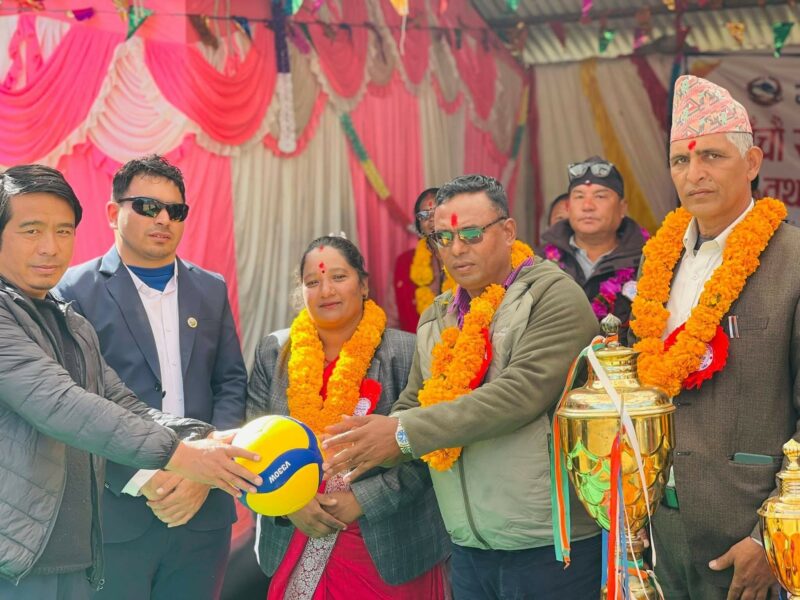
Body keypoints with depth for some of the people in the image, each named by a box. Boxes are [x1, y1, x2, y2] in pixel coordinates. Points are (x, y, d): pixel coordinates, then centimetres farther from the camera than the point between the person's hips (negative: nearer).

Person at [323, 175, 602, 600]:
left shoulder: (553, 294, -9)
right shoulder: (437, 319, 13)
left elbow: (522, 393, -21)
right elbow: (413, 405, 14)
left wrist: (405, 433, -23)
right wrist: (368, 441, -9)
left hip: (546, 543, -6)